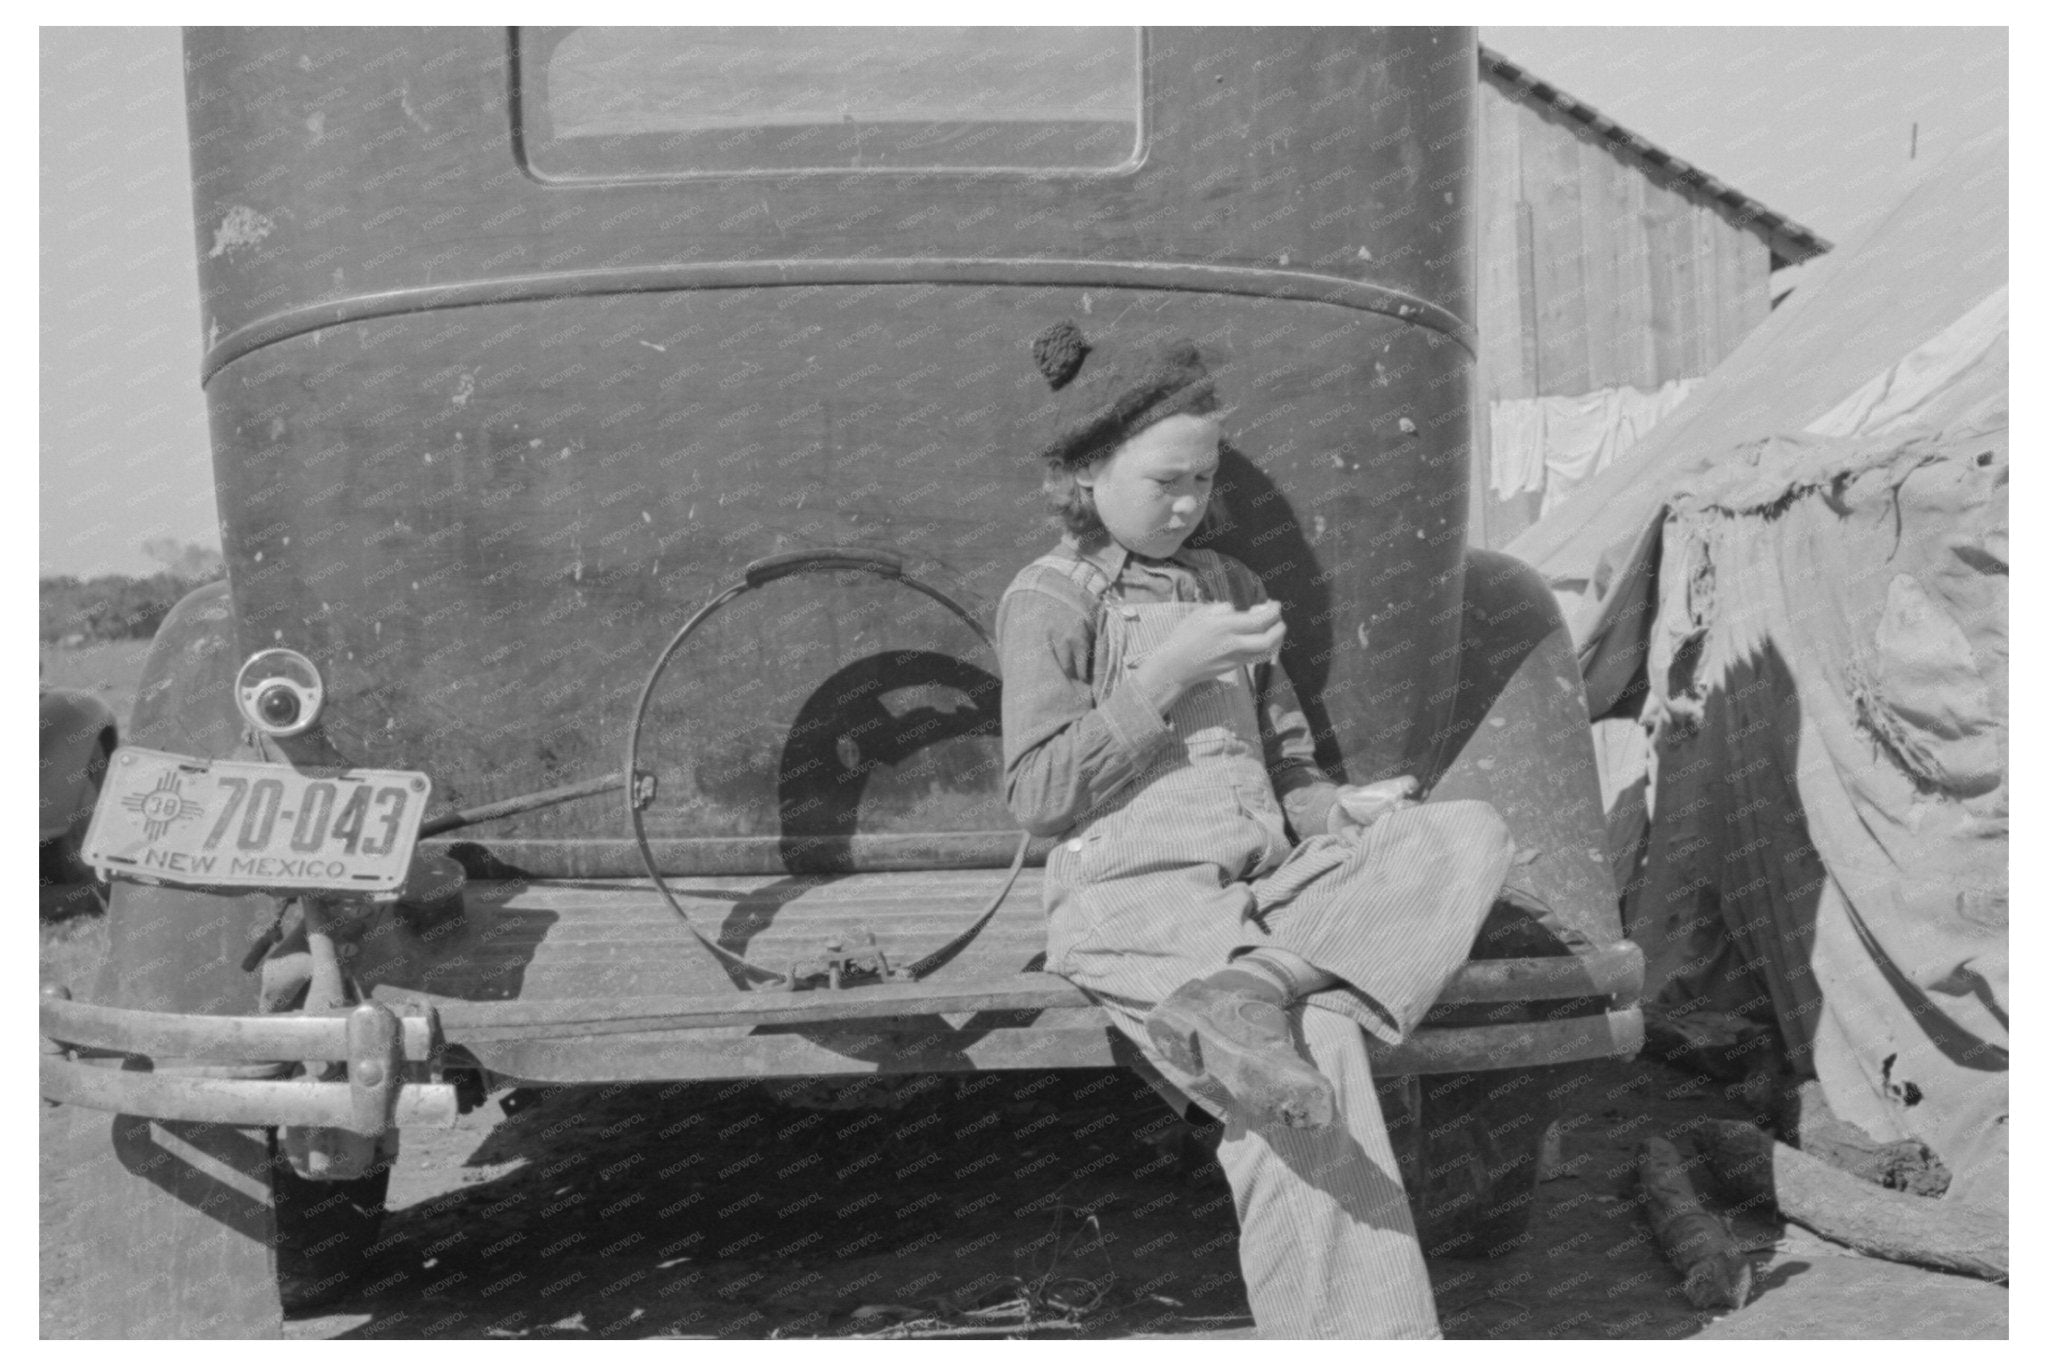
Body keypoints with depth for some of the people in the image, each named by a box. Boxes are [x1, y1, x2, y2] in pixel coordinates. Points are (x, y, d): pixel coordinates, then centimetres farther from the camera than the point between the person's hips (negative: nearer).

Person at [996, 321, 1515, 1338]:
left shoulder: (1226, 587, 22)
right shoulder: (1049, 600, 2)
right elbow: (1037, 795, -7)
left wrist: (1337, 808, 2)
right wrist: (1166, 674, -11)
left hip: (1269, 887, 7)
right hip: (1136, 899, -6)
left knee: (1467, 835, -17)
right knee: (1319, 1047, -31)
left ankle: (1248, 1000, -34)